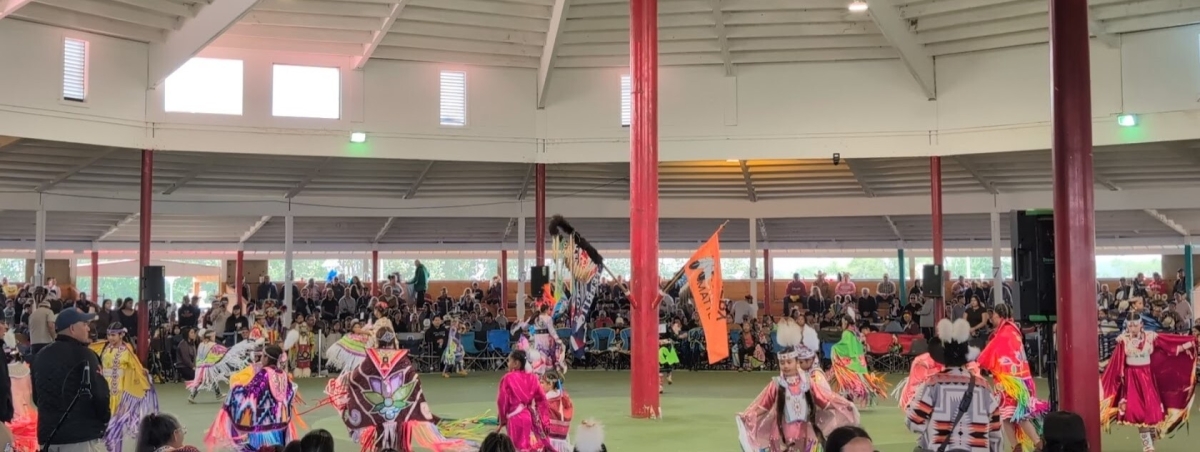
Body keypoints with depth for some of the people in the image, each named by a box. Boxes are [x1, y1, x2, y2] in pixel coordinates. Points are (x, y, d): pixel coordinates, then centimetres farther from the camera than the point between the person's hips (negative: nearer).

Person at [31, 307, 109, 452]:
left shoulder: (41, 356, 13)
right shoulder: (84, 355, -12)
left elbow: (37, 397, 20)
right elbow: (99, 394, -15)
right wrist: (105, 418, 2)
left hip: (49, 435, 8)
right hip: (83, 436, -8)